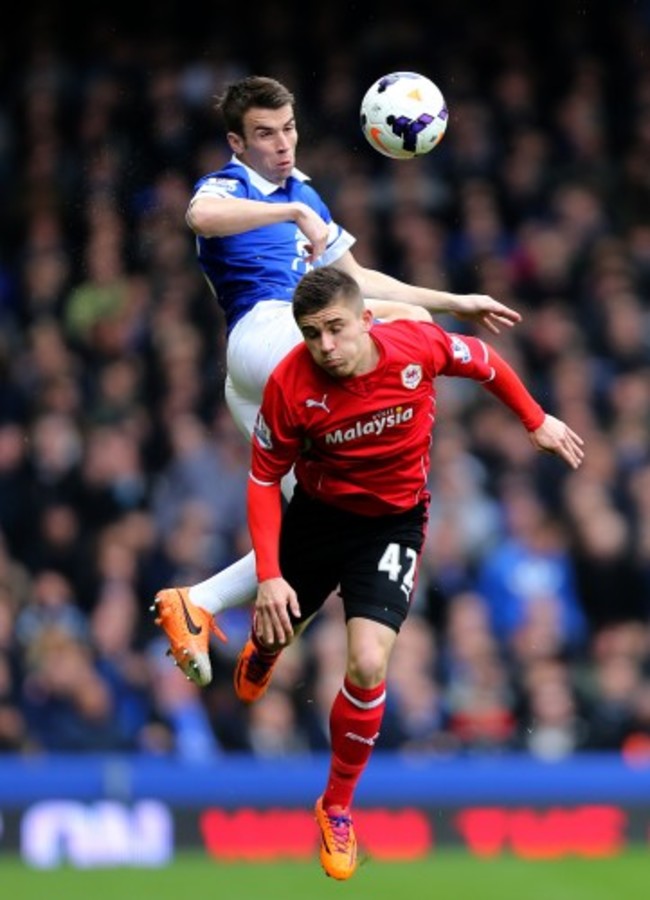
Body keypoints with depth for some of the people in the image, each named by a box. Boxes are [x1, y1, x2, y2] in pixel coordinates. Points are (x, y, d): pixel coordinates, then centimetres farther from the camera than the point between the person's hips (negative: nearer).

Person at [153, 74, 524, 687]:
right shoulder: (225, 188, 4)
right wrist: (293, 212, -29)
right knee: (408, 323, -24)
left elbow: (355, 279, 38)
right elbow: (202, 217, -24)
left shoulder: (303, 196, 30)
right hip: (264, 331, -9)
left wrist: (455, 303, 35)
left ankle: (193, 605, -1)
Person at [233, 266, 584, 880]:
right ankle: (260, 658, 67)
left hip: (393, 522, -1)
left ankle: (337, 806, 6)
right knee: (274, 631, 22)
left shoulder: (417, 346, -27)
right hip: (317, 513, 1)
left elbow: (482, 362, -3)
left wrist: (538, 422, 8)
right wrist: (269, 575, -22)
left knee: (367, 666, -18)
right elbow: (264, 479, -14)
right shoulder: (290, 384, -27)